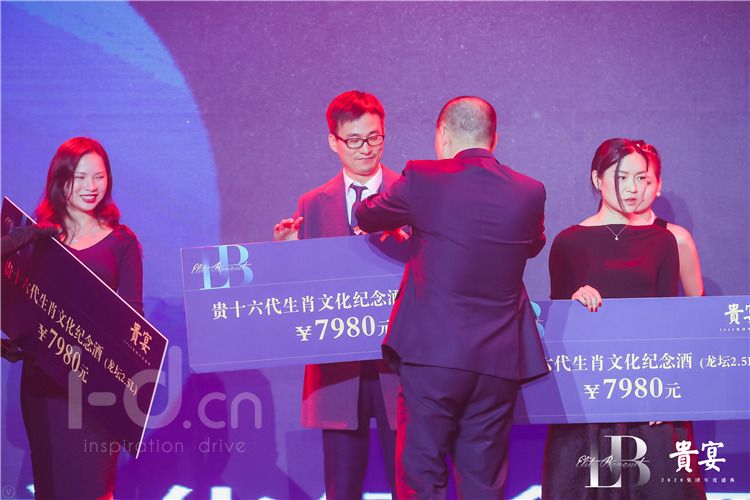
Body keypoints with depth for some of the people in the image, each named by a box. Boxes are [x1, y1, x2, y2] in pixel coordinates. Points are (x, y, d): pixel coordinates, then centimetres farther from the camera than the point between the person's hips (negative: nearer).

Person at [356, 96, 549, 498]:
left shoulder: (422, 179, -6)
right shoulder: (530, 193, 3)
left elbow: (365, 217, 12)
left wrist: (412, 224, 33)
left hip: (432, 353, -3)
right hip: (499, 360, 3)